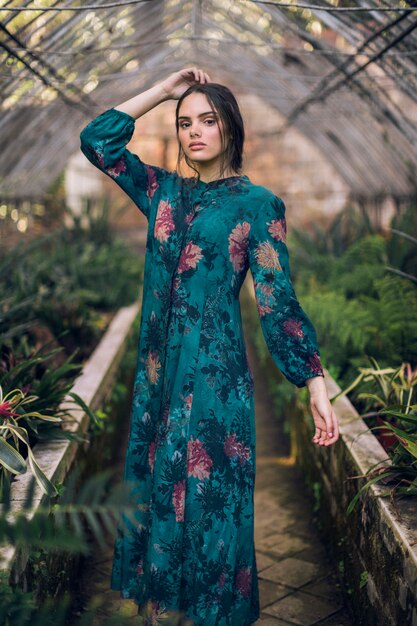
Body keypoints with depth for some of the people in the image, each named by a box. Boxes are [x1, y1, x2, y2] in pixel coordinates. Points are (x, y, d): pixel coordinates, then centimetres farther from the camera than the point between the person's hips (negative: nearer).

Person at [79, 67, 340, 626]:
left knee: (207, 493, 4)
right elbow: (97, 140, 9)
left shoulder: (258, 203, -4)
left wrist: (315, 382, -15)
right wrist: (163, 90, 6)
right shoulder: (164, 191, 10)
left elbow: (278, 300, -8)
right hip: (159, 368, 5)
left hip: (215, 369, -5)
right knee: (156, 486, 13)